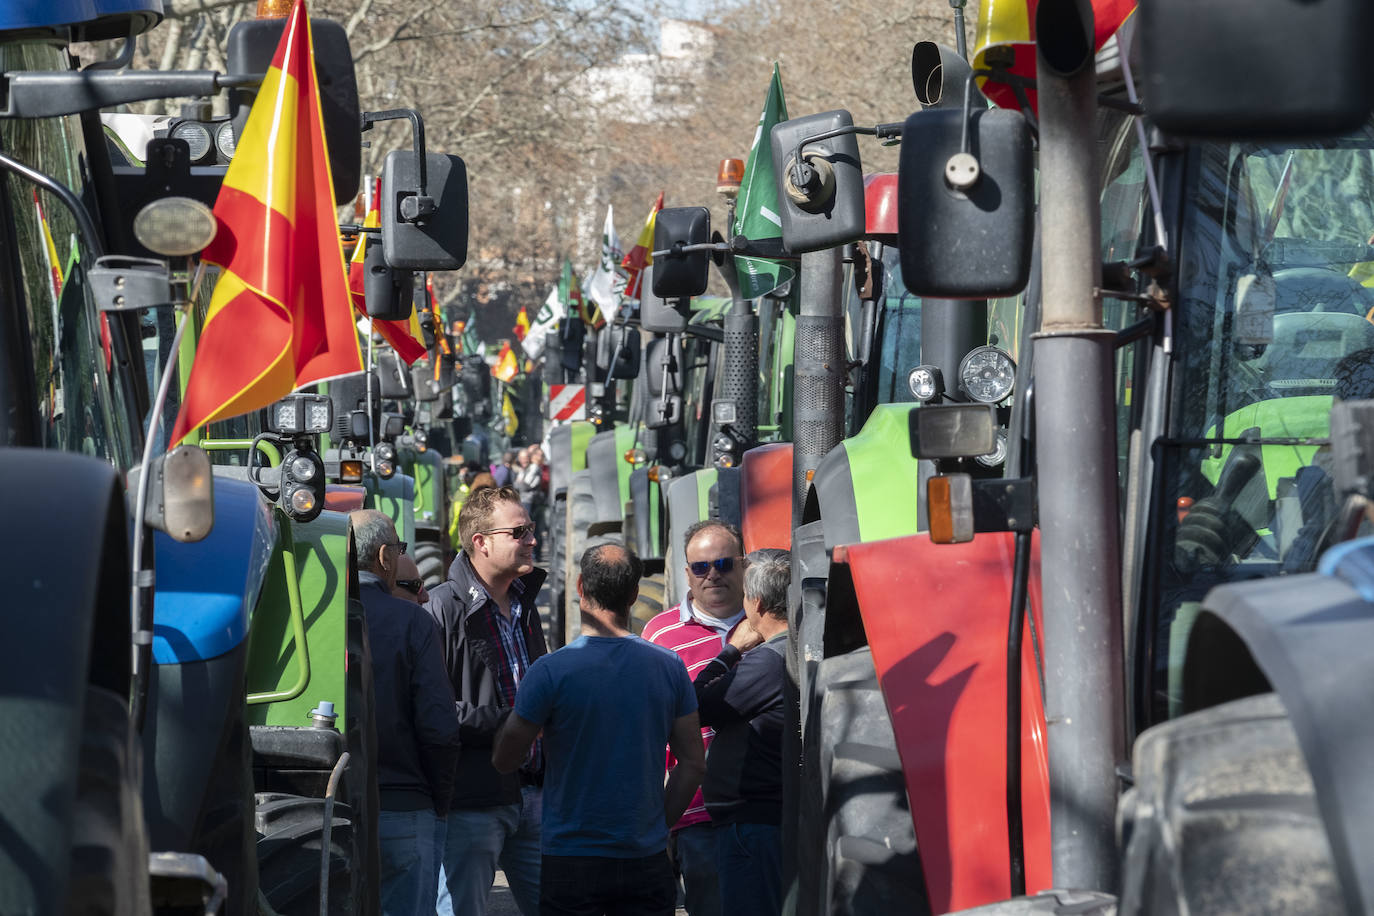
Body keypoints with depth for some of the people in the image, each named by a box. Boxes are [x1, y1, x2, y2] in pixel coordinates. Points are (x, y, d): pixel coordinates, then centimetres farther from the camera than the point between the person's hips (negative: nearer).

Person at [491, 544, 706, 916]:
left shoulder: (551, 672, -11)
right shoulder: (669, 667, 0)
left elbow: (504, 760, -3)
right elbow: (693, 763, 3)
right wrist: (661, 825, 13)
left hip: (571, 861, -3)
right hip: (646, 858, 3)